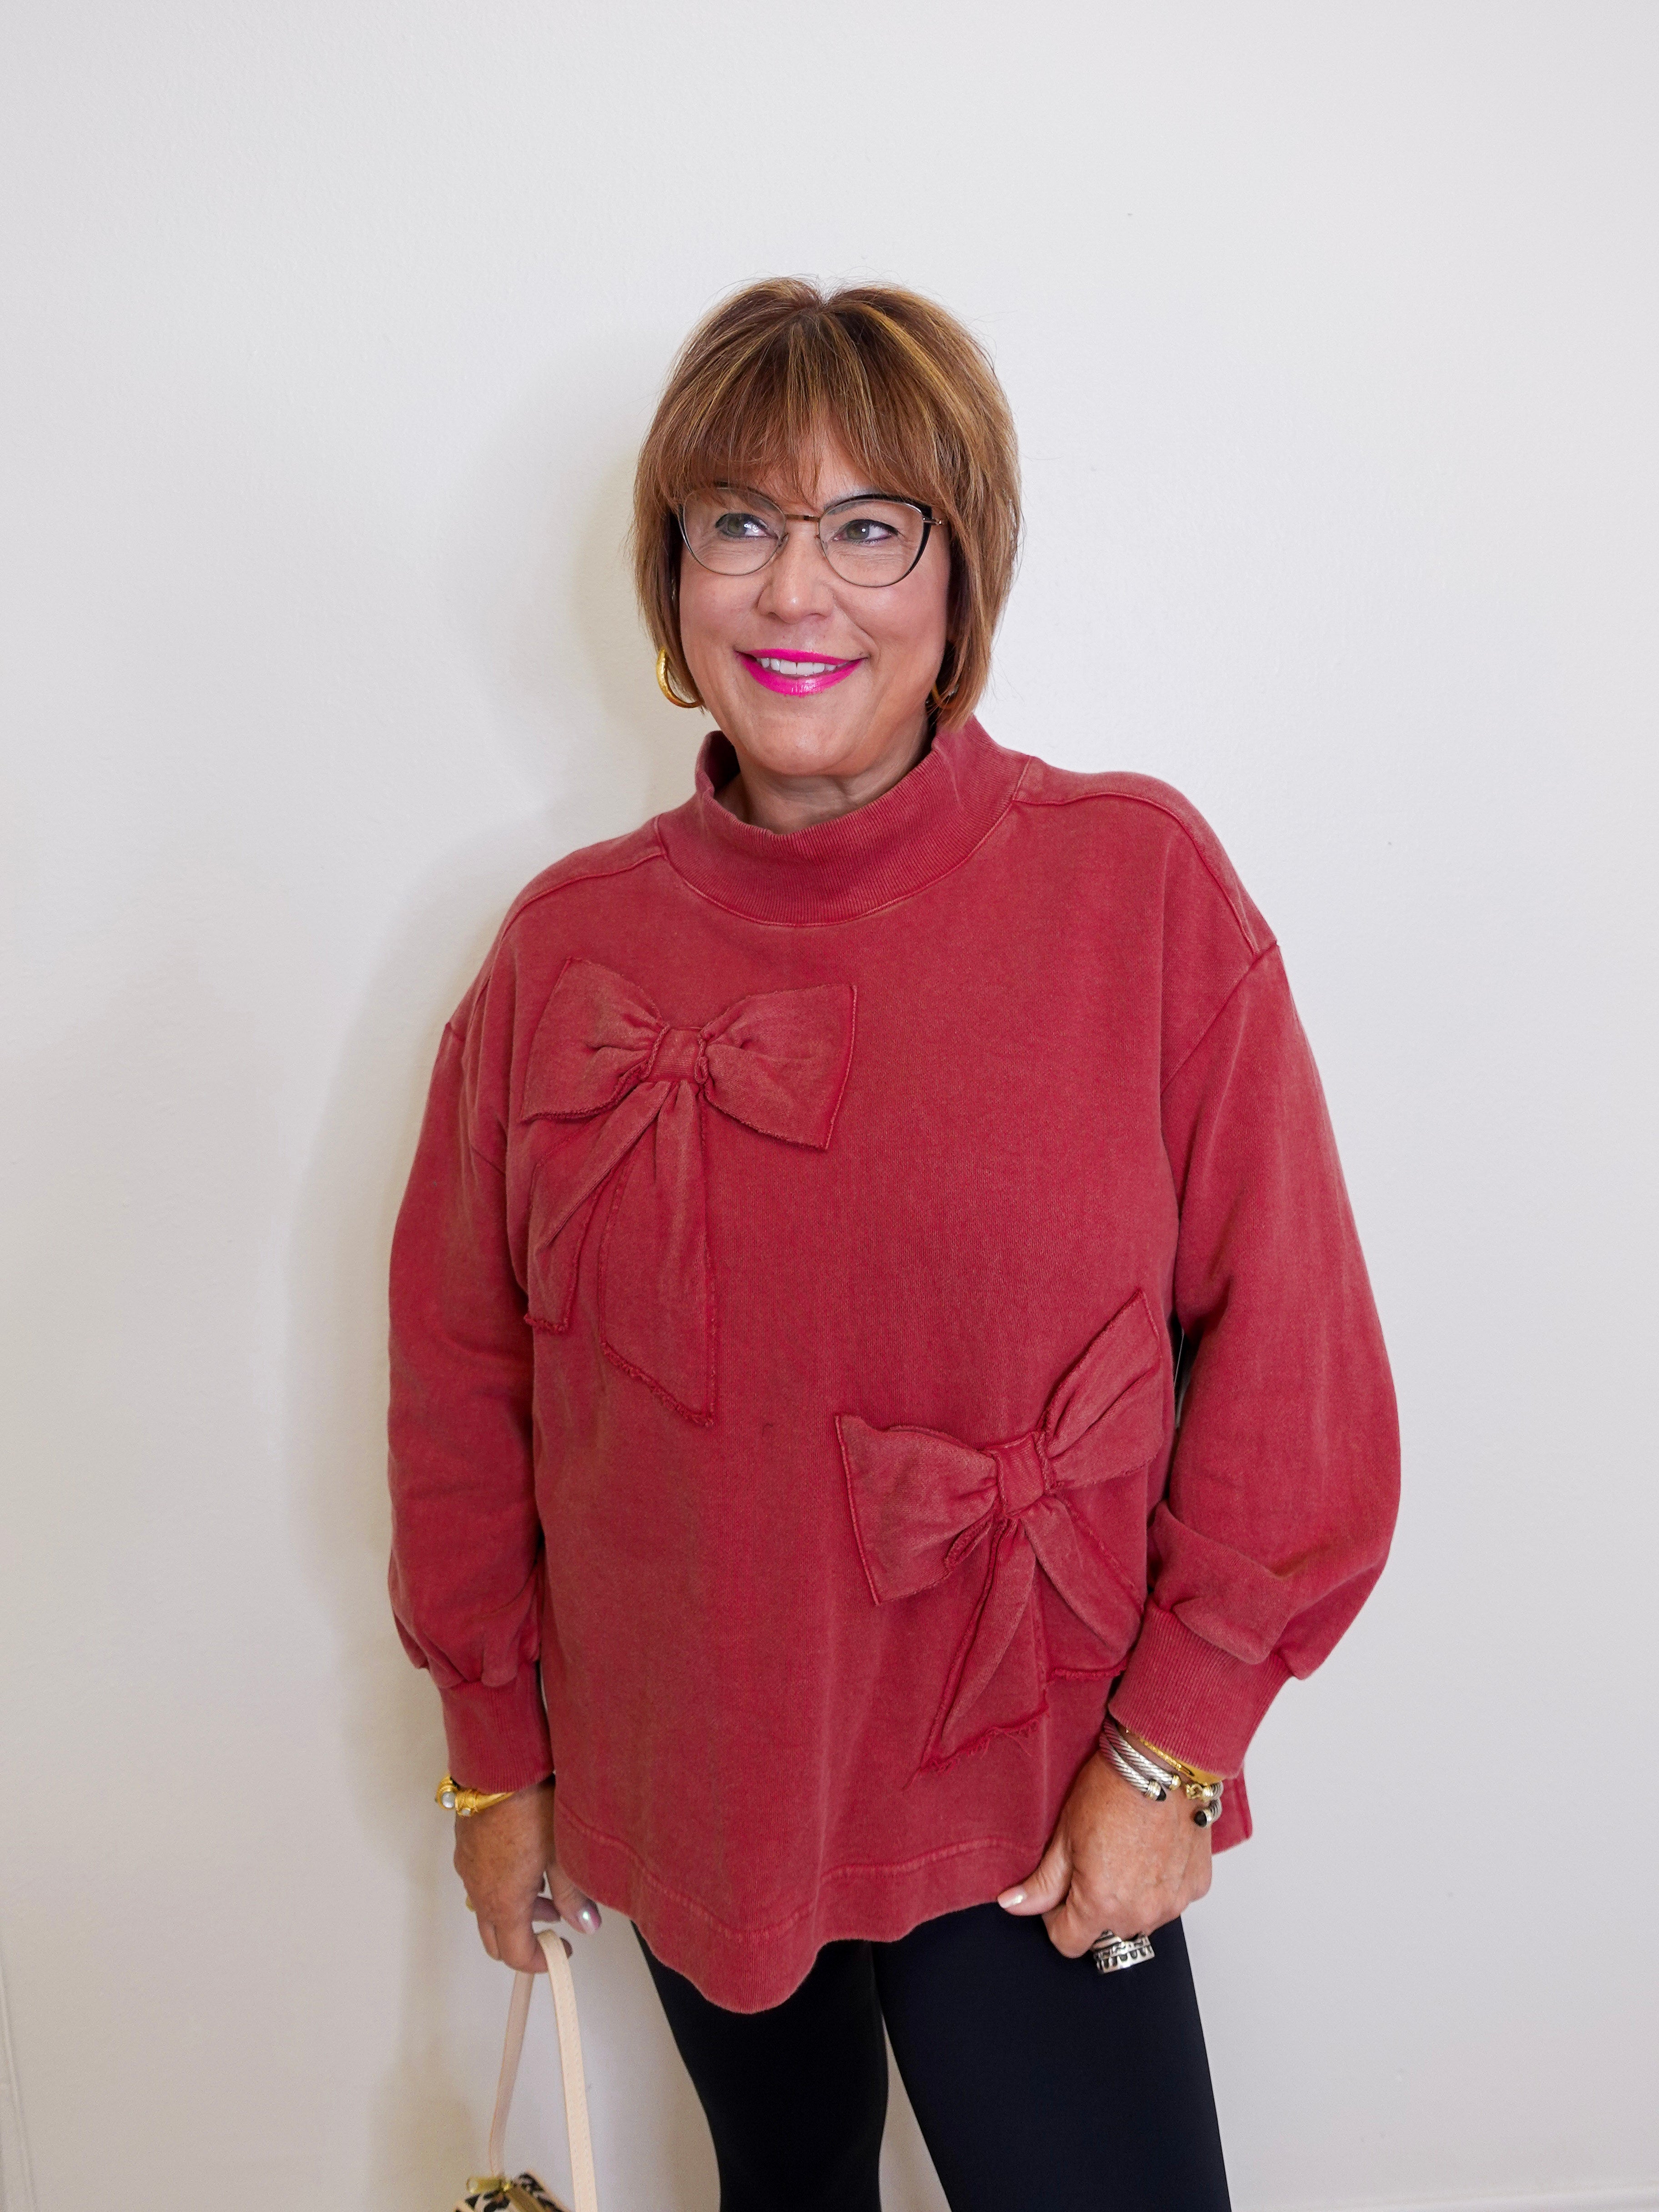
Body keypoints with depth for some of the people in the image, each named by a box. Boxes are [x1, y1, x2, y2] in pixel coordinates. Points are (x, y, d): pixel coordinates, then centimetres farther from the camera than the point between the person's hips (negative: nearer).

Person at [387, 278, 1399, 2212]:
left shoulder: (1139, 881, -11)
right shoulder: (564, 945, -4)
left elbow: (1283, 1345, -9)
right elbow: (465, 1379, 2)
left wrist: (1172, 1746, -9)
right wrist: (496, 1755, 7)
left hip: (1029, 1805, -2)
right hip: (680, 1793, 3)